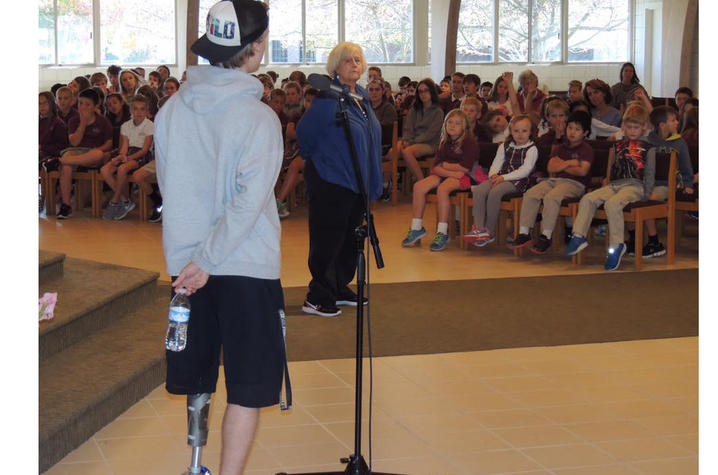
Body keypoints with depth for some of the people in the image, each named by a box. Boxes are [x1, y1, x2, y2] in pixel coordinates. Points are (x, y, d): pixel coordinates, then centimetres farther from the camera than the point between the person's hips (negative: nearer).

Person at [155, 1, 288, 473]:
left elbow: (168, 188, 8)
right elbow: (249, 201, -20)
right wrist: (208, 260, -15)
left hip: (185, 263, 6)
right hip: (247, 266, -5)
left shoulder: (171, 110, 1)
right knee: (248, 389, 2)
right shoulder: (258, 117, -14)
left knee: (197, 381, 19)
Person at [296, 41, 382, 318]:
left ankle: (340, 288, 26)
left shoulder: (361, 96, 10)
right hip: (330, 181, -8)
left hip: (356, 181, 8)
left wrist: (372, 179, 18)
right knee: (327, 239, -5)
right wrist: (315, 158, 1)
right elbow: (304, 132, -13)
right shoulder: (328, 99, -16)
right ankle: (317, 297, 1)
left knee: (349, 237, 14)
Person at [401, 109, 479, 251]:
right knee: (419, 186, -16)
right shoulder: (444, 143, 14)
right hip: (445, 175, 7)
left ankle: (442, 232, -31)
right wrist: (450, 172, -16)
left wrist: (444, 165, -2)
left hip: (463, 176, -7)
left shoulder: (470, 142, -4)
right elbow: (435, 167, 5)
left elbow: (465, 168, -14)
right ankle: (417, 227, -9)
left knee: (442, 189, -35)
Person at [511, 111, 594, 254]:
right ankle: (523, 233, -18)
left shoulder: (586, 149, 4)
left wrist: (561, 165, 1)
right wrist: (569, 163, -3)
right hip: (555, 180, 6)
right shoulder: (560, 148, 21)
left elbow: (582, 171, -11)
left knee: (551, 197, -35)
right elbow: (551, 168, 7)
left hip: (575, 183, -6)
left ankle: (546, 236, -33)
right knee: (530, 194, -18)